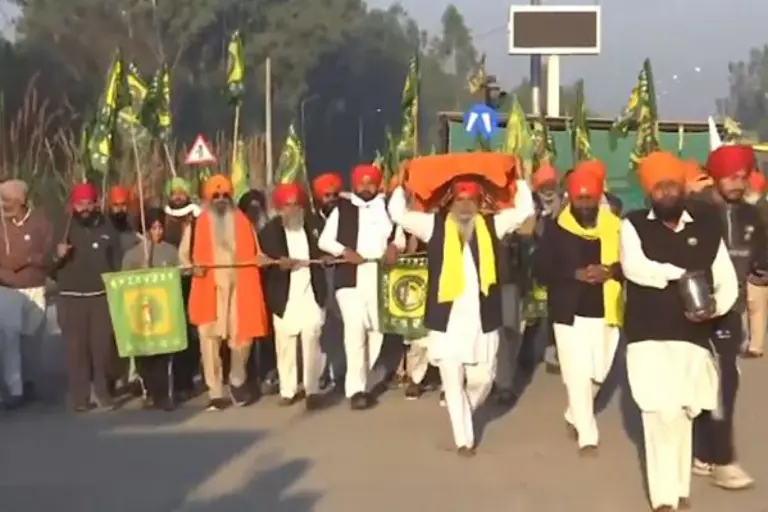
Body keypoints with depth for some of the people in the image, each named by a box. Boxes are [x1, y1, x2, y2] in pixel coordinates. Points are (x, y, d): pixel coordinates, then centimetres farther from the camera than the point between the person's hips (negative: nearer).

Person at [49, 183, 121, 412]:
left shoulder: (107, 230, 8)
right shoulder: (64, 231, 7)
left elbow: (117, 266, 10)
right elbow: (51, 270, 8)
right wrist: (57, 257, -13)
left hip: (102, 297, 0)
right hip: (71, 299, 0)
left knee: (103, 346, -6)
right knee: (76, 348, -1)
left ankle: (104, 393, 6)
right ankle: (80, 398, 3)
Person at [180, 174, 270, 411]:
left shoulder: (243, 222, 10)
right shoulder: (196, 224, 5)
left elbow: (254, 252, 16)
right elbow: (183, 254, 9)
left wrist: (261, 259, -8)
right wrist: (192, 267, -12)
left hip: (239, 289, 1)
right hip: (209, 291, -1)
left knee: (242, 337, -1)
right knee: (209, 340, -4)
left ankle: (237, 381, 26)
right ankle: (216, 393, 5)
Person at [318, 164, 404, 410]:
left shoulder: (387, 208, 10)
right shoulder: (342, 209, 4)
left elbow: (400, 235, 15)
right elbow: (324, 240, 3)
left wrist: (395, 246, -7)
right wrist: (344, 251, -14)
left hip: (380, 277, 3)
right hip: (350, 277, -3)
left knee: (377, 328, 7)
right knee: (355, 328, -15)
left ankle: (363, 382, 21)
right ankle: (356, 388, -11)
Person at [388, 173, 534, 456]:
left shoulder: (492, 224, 8)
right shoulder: (435, 225, 4)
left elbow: (525, 209, 9)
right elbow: (398, 213, 0)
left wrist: (520, 179, 10)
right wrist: (402, 185, 2)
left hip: (481, 318, 1)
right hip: (447, 318, -1)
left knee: (481, 379, 5)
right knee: (453, 382, 4)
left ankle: (464, 415, 36)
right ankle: (464, 438, 17)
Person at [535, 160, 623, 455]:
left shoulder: (614, 226, 2)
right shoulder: (556, 229, -3)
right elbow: (542, 272, -6)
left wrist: (610, 272, -17)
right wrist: (576, 274, -20)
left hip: (605, 311, 3)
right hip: (569, 312, -2)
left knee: (598, 373, 11)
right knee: (577, 375, -5)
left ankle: (574, 416, 38)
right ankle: (587, 436, 5)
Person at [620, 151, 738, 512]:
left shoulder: (707, 226, 5)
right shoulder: (634, 225, 0)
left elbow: (727, 282, 4)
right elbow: (634, 267, -19)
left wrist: (714, 307, -15)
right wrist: (682, 274, -15)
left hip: (693, 337, 2)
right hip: (648, 337, -2)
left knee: (683, 415, 11)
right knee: (662, 415, -9)